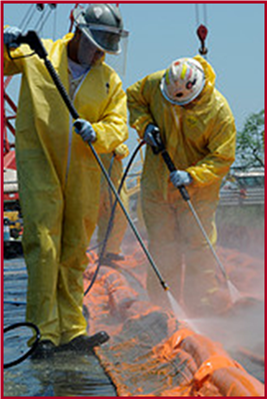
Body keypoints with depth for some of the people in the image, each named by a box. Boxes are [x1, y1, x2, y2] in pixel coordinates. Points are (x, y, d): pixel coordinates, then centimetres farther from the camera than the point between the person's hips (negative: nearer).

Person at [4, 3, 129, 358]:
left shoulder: (110, 81, 11)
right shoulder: (37, 56, 3)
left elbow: (118, 126, 3)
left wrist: (96, 133, -19)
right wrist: (7, 45, -14)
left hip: (82, 174, 4)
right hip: (39, 164, -4)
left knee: (74, 252, 8)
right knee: (43, 245, -12)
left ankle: (72, 330, 14)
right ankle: (45, 331, -9)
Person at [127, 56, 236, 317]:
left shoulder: (218, 112, -21)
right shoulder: (156, 84, -13)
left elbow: (222, 158, -15)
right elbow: (133, 97, 8)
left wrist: (192, 176, -29)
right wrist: (144, 124, -10)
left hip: (197, 190, -3)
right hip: (157, 184, 3)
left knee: (198, 246, -4)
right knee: (161, 246, 10)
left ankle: (202, 305, 6)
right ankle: (163, 304, 22)